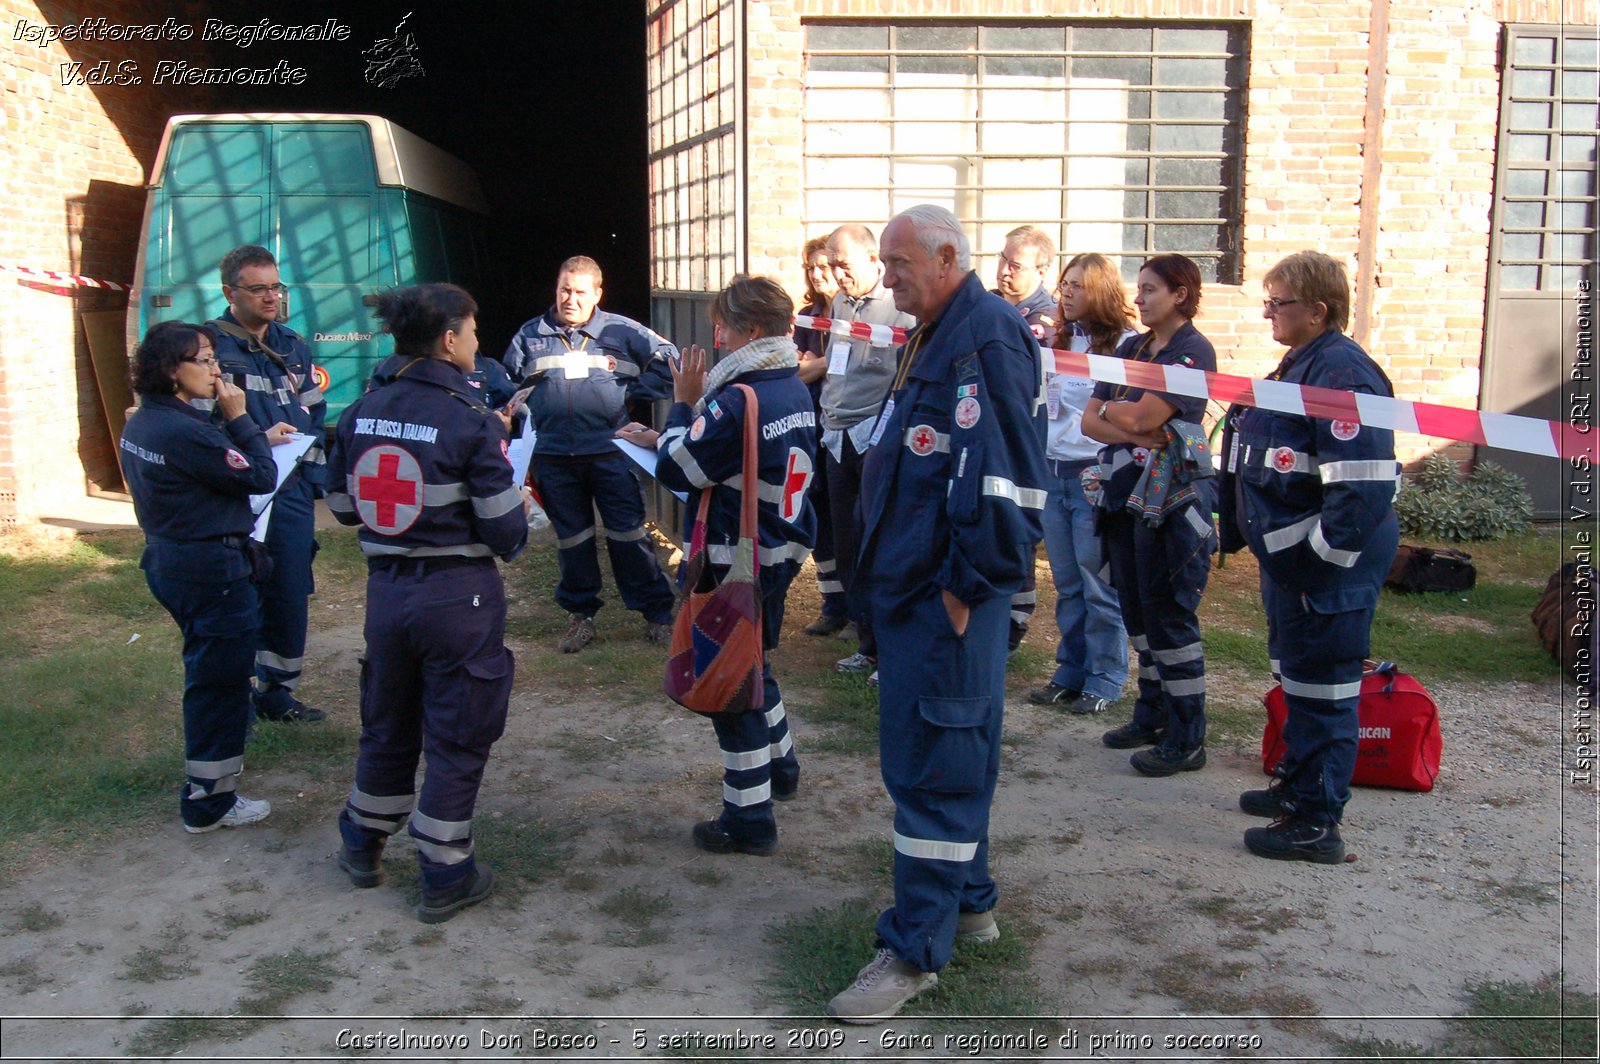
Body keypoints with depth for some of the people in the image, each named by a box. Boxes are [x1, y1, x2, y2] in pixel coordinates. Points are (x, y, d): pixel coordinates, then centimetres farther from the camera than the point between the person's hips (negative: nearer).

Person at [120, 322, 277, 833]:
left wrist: (245, 440, 6)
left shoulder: (140, 425, 6)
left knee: (208, 670, 26)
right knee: (220, 679, 2)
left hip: (168, 560, 10)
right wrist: (240, 420, -11)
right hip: (211, 568, -10)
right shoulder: (185, 431, -24)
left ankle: (211, 758, 45)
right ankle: (209, 801, 12)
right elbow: (261, 478, -18)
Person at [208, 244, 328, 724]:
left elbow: (314, 413, 20)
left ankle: (278, 690, 26)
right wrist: (256, 439, -22)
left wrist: (311, 475, 10)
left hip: (291, 493, 6)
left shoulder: (293, 346, 13)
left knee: (290, 595, 11)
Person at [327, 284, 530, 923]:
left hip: (385, 588, 6)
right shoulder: (472, 422, -16)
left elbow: (343, 507, 9)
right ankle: (445, 878, 18)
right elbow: (505, 531, -15)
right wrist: (518, 511, 6)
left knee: (388, 723, 23)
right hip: (458, 595, -5)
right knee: (457, 737, 8)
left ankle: (363, 847, 39)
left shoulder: (362, 413, 1)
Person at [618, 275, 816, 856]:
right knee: (755, 663, 28)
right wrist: (661, 437, 17)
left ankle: (749, 818, 10)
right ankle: (779, 765, 45)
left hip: (735, 563, -9)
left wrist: (682, 405, -4)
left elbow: (676, 470, -17)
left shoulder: (737, 401, -24)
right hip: (780, 552, 9)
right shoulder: (795, 391, 5)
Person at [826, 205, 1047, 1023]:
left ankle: (915, 948, 5)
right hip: (910, 585, 10)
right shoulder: (935, 336, 17)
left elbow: (1003, 473, -22)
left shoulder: (988, 337, -15)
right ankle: (968, 902, 33)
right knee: (938, 751, 18)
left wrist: (968, 583, -20)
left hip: (948, 594, -10)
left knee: (934, 764, -4)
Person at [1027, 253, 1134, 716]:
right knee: (1067, 586, 13)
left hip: (1094, 476, -7)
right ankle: (1070, 673, 22)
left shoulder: (1125, 344, -7)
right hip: (1052, 472, 7)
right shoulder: (1058, 340, 14)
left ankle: (1104, 680, 12)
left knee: (1100, 588, 1)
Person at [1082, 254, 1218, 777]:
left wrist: (1113, 410, 1)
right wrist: (1136, 433, -13)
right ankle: (1152, 716, 26)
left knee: (1170, 615, -3)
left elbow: (1142, 416, -19)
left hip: (1172, 498, -7)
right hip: (1125, 492, 8)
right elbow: (1091, 421, 4)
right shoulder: (1130, 349, 12)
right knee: (1137, 611, 13)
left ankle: (1186, 739, 5)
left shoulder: (1193, 351, -9)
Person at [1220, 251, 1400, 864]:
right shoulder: (1300, 365, 13)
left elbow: (1363, 484, -27)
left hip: (1328, 562, -11)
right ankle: (1297, 784, 38)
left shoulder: (1342, 373, -21)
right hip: (1290, 558, 11)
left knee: (1320, 686, -2)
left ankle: (1315, 823, 9)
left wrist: (1324, 562, -23)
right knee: (1296, 675, 22)